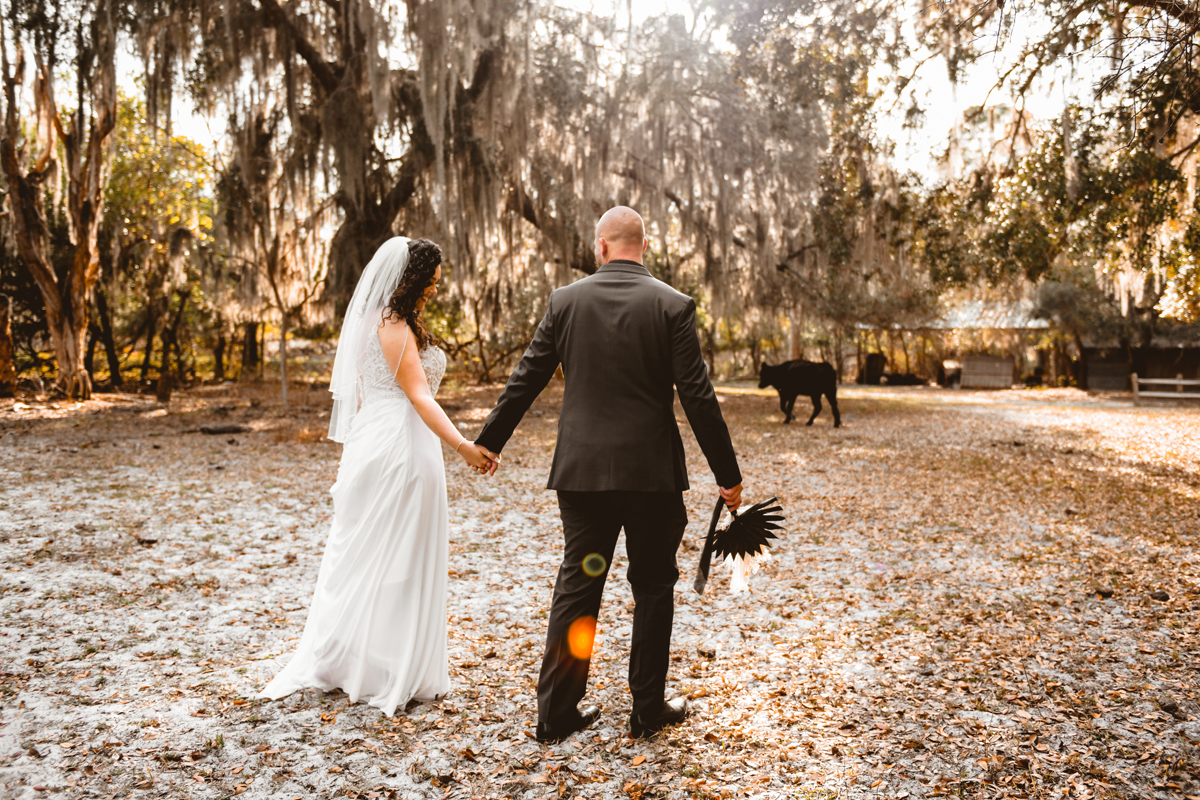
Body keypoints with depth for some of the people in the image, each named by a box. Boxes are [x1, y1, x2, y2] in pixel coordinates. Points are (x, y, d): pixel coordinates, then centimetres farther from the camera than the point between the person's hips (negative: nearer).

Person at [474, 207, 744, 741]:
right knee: (653, 587, 13)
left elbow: (525, 380, 4)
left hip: (581, 470, 2)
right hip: (651, 473, -2)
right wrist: (727, 474, -1)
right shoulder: (673, 306, -6)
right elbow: (697, 396, -8)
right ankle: (648, 708, 23)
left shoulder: (565, 301, 0)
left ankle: (557, 711, 19)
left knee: (576, 585, 12)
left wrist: (488, 442, 17)